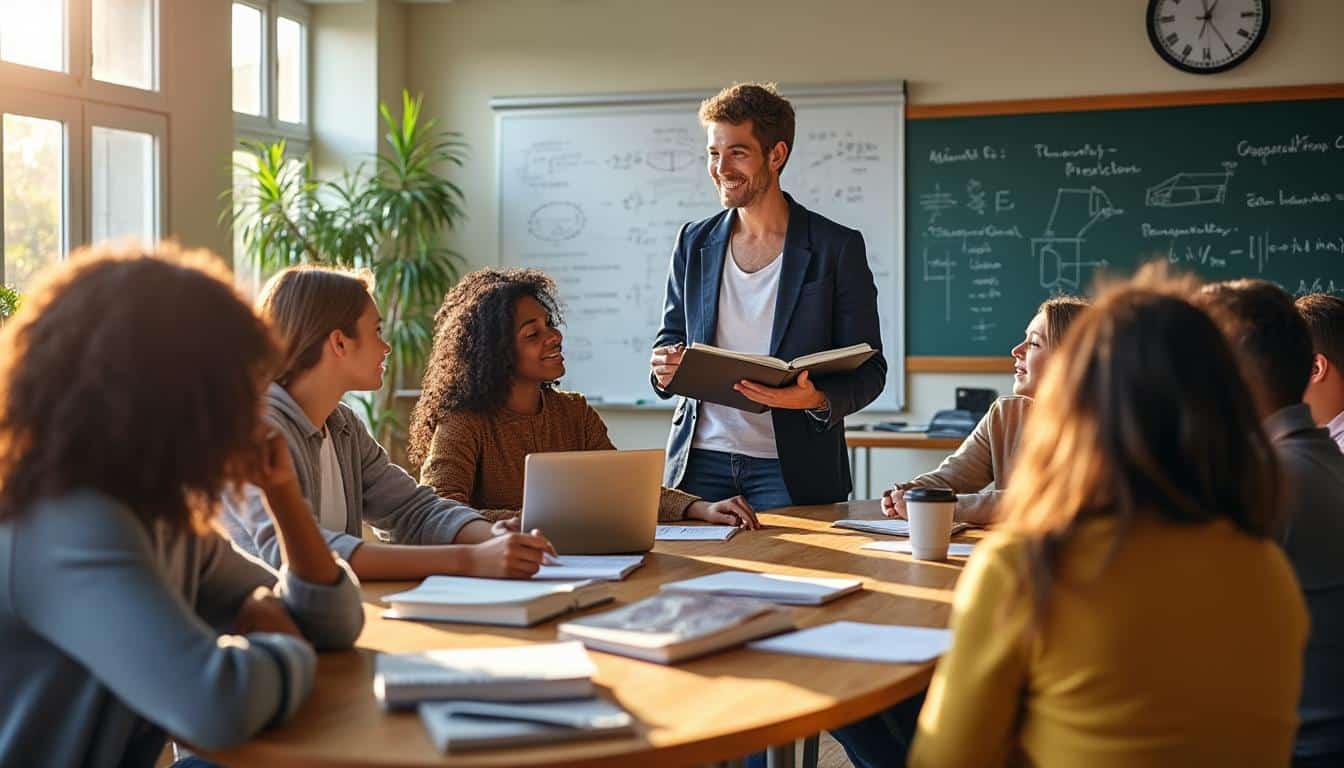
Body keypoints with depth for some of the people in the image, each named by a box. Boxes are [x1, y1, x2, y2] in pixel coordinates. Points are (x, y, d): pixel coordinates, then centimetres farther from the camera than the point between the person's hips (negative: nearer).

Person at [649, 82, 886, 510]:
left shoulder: (837, 248, -3)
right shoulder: (694, 243, 9)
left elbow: (868, 370, -2)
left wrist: (818, 401, -23)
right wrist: (664, 369, -5)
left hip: (791, 470, -3)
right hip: (701, 460, 3)